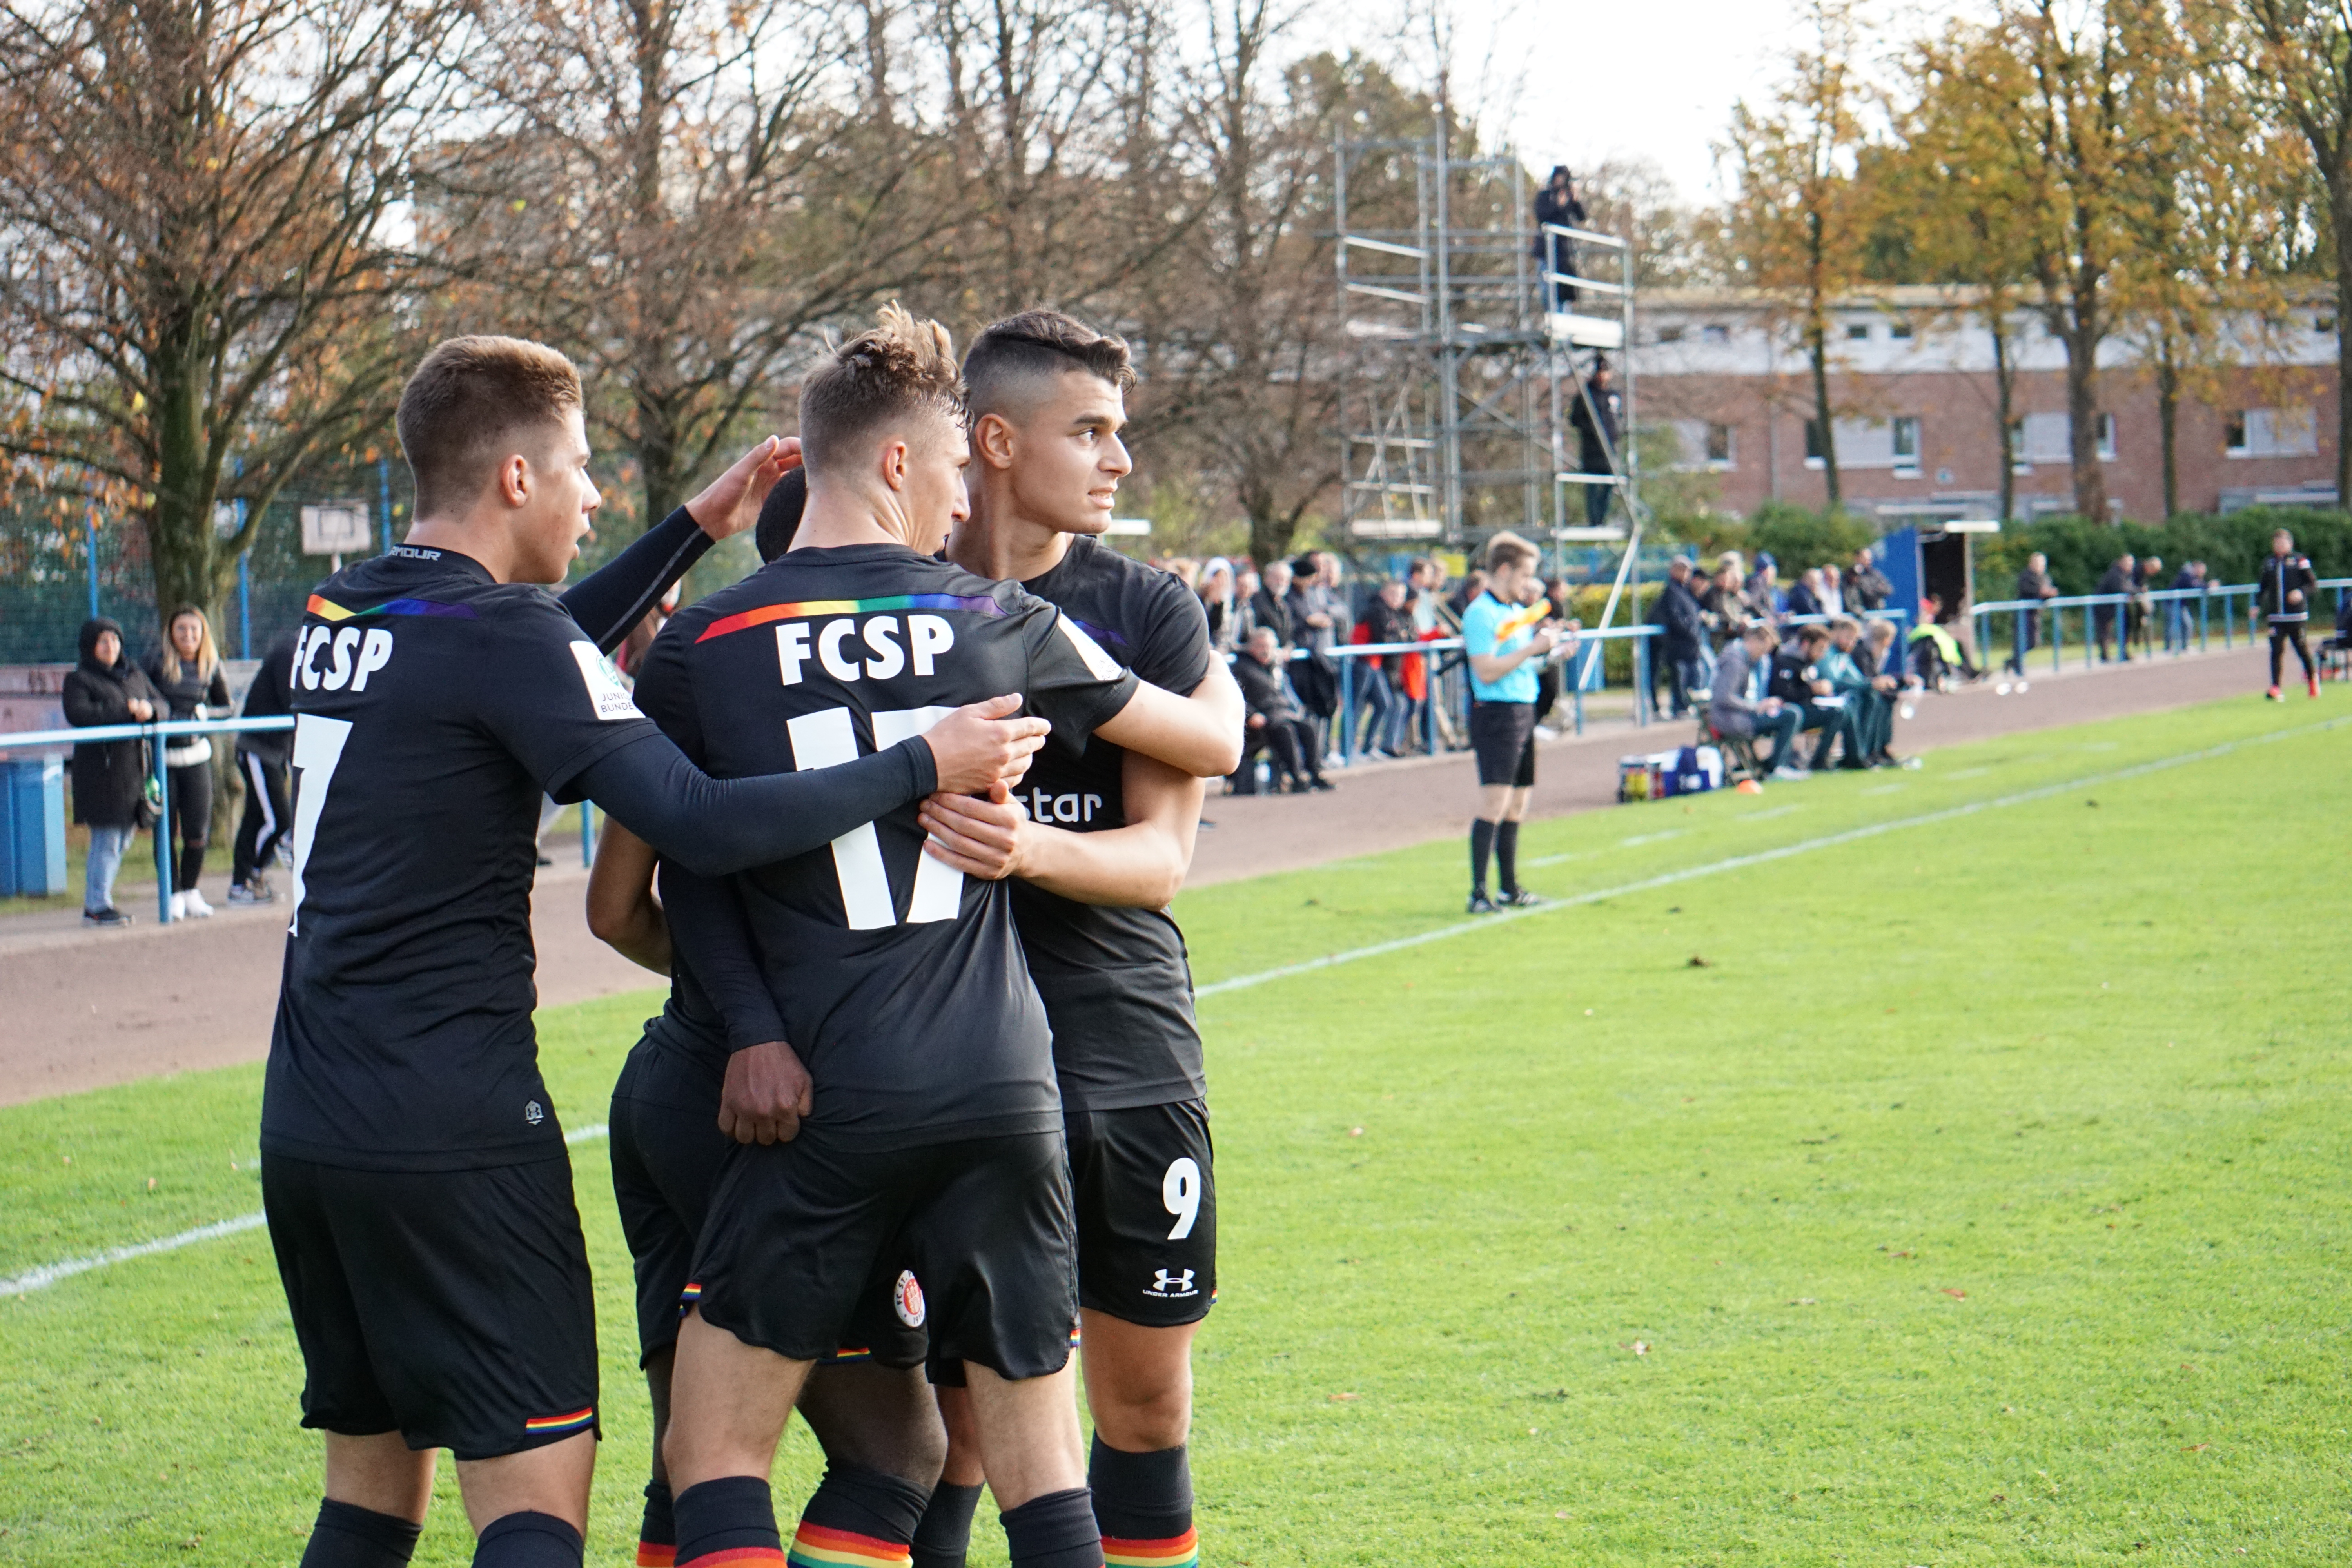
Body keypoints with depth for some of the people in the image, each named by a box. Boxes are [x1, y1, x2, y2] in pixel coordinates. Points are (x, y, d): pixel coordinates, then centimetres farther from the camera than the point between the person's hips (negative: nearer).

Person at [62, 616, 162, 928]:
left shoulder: (133, 674, 15)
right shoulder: (79, 679, -4)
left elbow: (159, 701, 11)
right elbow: (78, 714, -20)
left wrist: (150, 709, -14)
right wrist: (126, 712, -25)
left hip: (133, 767, 7)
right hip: (100, 770, -7)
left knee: (123, 839, 10)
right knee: (106, 839, -7)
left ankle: (97, 902, 19)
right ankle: (97, 906, 0)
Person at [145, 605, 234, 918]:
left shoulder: (211, 667, 5)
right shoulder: (158, 663, -5)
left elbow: (226, 708, 14)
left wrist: (204, 714, -5)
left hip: (195, 754, 2)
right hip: (161, 757, -2)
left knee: (197, 833, 1)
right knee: (164, 831, 0)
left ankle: (191, 892, 20)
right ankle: (174, 895, 11)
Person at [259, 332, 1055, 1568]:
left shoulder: (340, 610, 12)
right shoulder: (499, 631, -13)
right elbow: (707, 827, -21)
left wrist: (695, 530, 30)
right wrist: (925, 766, -13)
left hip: (306, 1125, 8)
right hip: (453, 1131, -8)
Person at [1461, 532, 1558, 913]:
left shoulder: (1519, 611, 16)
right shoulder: (1480, 614, -12)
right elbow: (1487, 672, -20)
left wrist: (1547, 648, 9)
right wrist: (1532, 649, -18)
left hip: (1524, 711, 9)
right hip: (1496, 713, -9)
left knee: (1516, 806, 12)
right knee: (1494, 804, -13)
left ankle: (1510, 888, 19)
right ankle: (1478, 893, -14)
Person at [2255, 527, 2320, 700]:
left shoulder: (2300, 561, 0)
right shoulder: (2268, 563, 12)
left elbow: (2314, 584, -1)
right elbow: (2262, 586, 23)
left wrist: (2301, 592, -20)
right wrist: (2257, 605, 10)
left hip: (2297, 615, -3)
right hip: (2275, 616, 3)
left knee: (2302, 648, 4)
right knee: (2277, 650, -7)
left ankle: (2312, 676, 30)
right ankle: (2275, 688, -13)